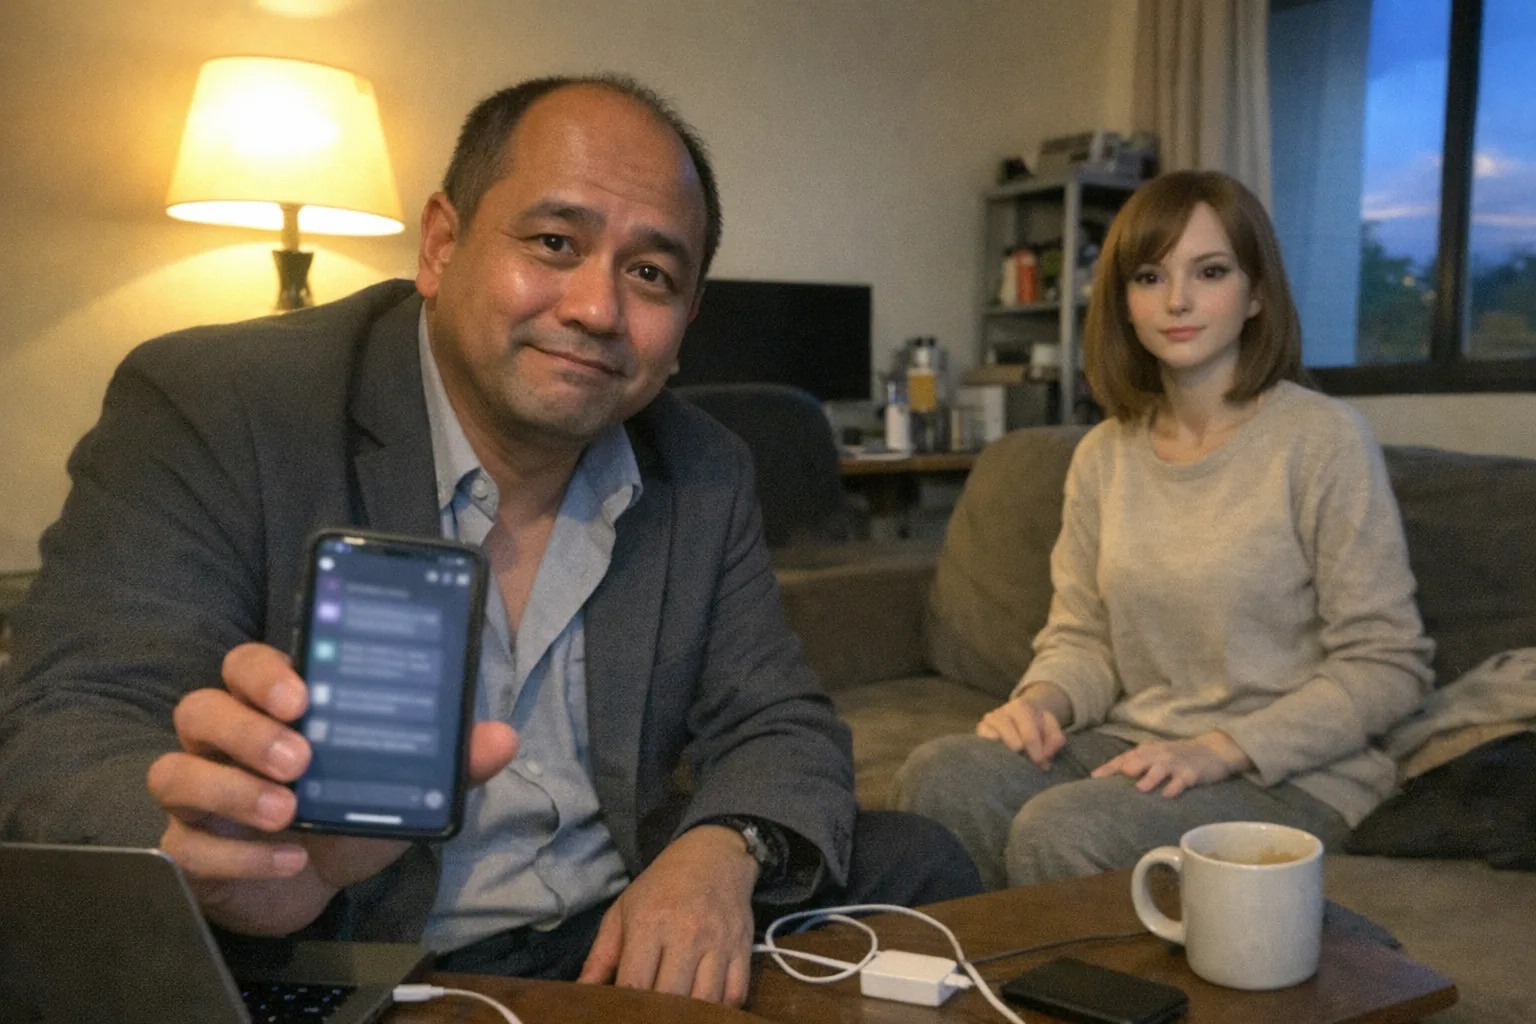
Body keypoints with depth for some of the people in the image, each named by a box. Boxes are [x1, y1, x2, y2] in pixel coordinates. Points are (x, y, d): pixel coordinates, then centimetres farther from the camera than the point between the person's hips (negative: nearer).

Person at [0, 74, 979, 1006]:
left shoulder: (707, 475, 3)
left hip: (630, 945, 5)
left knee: (917, 866, -6)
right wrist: (230, 847, -43)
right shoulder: (209, 413, -12)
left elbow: (781, 726, 6)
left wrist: (720, 852, -18)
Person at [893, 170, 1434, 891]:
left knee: (1059, 829, -30)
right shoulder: (1105, 454, 8)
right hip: (1133, 749, 5)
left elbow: (1388, 666, -8)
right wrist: (1043, 699, -11)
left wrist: (1221, 748, -18)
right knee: (939, 776, -22)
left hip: (1288, 775, -4)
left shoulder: (1322, 440, -9)